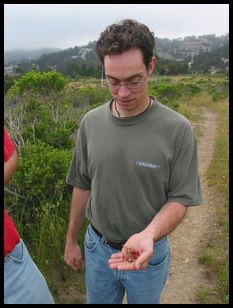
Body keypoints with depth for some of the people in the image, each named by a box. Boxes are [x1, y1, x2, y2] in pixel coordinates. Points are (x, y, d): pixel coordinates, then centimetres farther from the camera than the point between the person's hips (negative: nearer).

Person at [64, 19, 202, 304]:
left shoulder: (177, 129, -19)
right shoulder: (90, 122, -10)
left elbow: (180, 198, -13)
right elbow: (83, 186, 0)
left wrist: (148, 236, -31)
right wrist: (71, 240, 8)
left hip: (150, 251, -2)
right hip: (97, 247, 3)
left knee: (145, 301, 25)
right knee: (97, 300, 26)